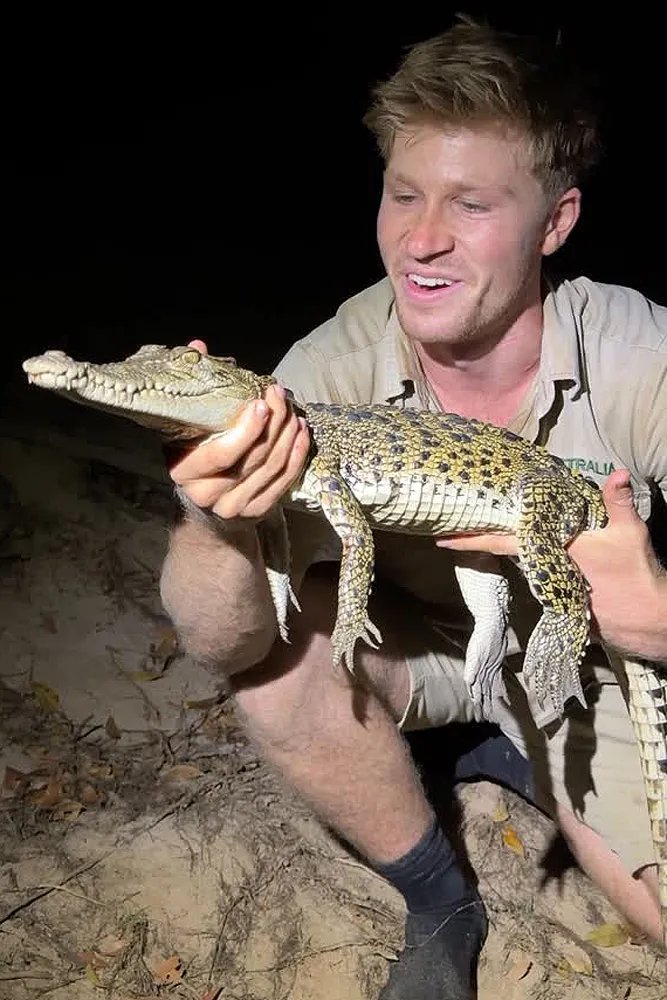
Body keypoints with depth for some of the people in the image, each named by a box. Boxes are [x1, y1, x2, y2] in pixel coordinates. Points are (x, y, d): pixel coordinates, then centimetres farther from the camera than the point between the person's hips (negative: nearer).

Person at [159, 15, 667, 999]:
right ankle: (440, 905, -3)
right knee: (267, 640, -28)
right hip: (423, 647, 1)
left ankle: (522, 761, 13)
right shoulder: (336, 365, -22)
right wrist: (220, 531, -50)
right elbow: (219, 643, -28)